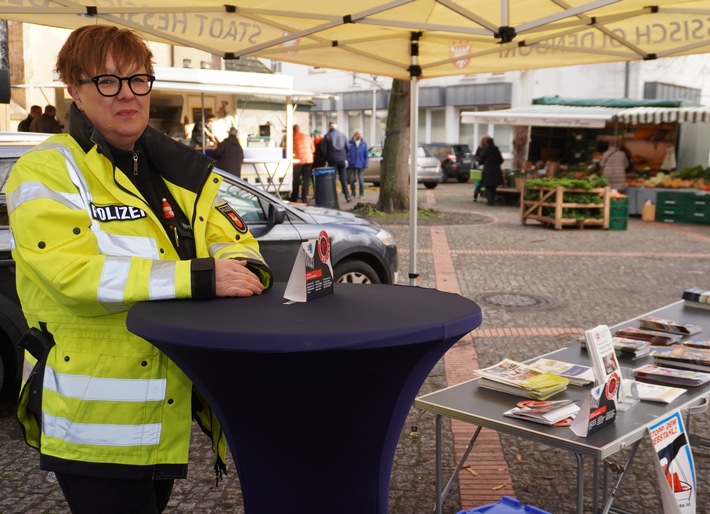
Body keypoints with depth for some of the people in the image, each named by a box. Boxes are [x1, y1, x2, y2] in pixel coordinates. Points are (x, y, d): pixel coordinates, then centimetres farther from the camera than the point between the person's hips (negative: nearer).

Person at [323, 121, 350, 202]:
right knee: (343, 178, 8)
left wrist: (326, 159, 7)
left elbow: (324, 150, -3)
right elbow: (347, 148, 9)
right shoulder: (343, 135, 6)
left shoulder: (327, 136, -3)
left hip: (332, 159, -3)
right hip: (342, 159, 3)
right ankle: (347, 196, 5)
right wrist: (346, 158, 15)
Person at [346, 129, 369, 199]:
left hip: (361, 165, 0)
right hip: (352, 164, 0)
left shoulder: (364, 144, 2)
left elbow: (366, 155, 4)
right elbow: (346, 152, 3)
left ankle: (362, 193, 12)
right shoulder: (350, 143, -1)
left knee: (361, 179, 1)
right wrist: (348, 161, -4)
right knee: (352, 179, 4)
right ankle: (352, 193, 16)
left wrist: (366, 164, -2)